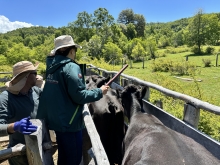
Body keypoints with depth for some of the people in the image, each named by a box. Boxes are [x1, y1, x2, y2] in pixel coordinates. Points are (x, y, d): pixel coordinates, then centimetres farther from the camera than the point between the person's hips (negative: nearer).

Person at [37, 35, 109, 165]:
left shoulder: (52, 66, 6)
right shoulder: (71, 67, -19)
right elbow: (79, 96, -22)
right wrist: (100, 92, -10)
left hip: (56, 119, 9)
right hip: (69, 121, -8)